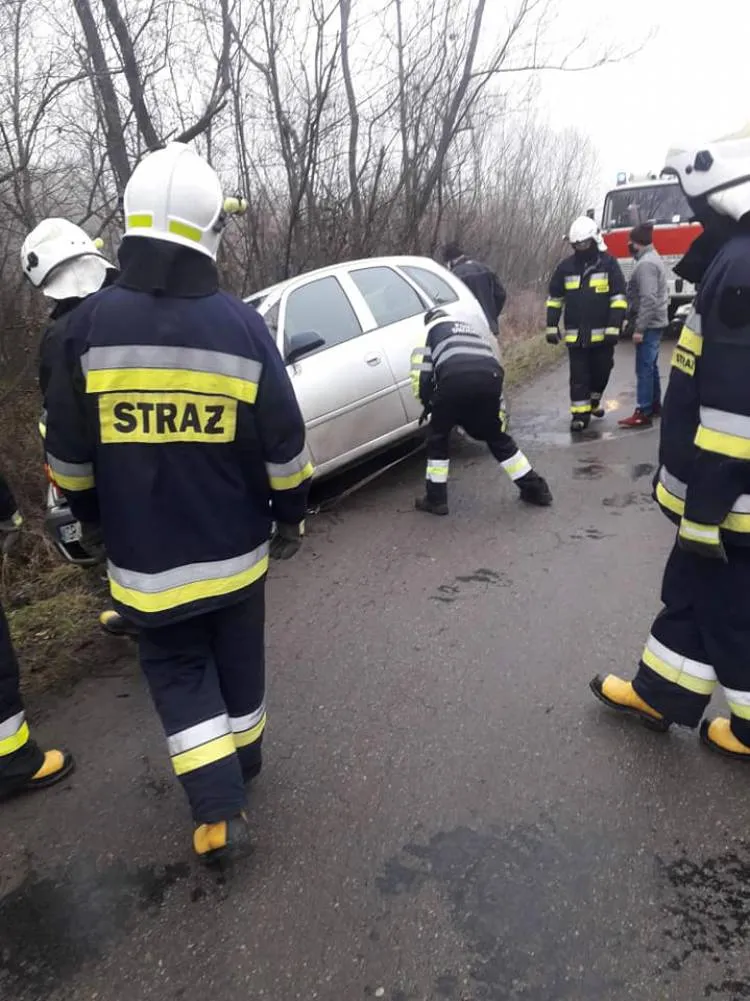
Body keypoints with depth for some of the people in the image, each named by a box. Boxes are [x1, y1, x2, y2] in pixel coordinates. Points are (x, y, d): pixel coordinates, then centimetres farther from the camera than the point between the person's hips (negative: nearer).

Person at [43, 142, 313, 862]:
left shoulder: (91, 323, -10)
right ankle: (243, 757, 43)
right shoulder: (241, 324, -11)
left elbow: (68, 446, -1)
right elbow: (283, 441, -7)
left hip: (144, 553, -1)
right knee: (237, 656, 22)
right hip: (233, 546, 1)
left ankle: (217, 808, 9)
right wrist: (291, 516, 8)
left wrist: (89, 517, 15)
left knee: (177, 668, 15)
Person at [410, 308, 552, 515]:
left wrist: (426, 402, 25)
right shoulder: (470, 329, 42)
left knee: (438, 437, 18)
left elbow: (421, 369, 10)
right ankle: (535, 489, 27)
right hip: (490, 379, 4)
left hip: (455, 380, -4)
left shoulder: (431, 329, 27)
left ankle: (435, 499, 19)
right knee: (496, 436, 23)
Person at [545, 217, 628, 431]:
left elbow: (619, 298, -5)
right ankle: (580, 413, 8)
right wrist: (552, 327, 5)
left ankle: (594, 401, 36)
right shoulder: (565, 267, 4)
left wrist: (614, 328, -13)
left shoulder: (609, 264, -4)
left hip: (602, 334, -1)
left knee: (601, 372, 12)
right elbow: (554, 298, 11)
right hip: (576, 335, 1)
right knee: (579, 376, 2)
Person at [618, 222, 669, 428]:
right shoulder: (653, 258, 16)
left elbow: (648, 299, -24)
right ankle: (654, 405, 25)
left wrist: (639, 328, -23)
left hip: (649, 325, -10)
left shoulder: (645, 264, -17)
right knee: (651, 367, 16)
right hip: (655, 323, 10)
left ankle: (643, 413, -8)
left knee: (644, 368, -9)